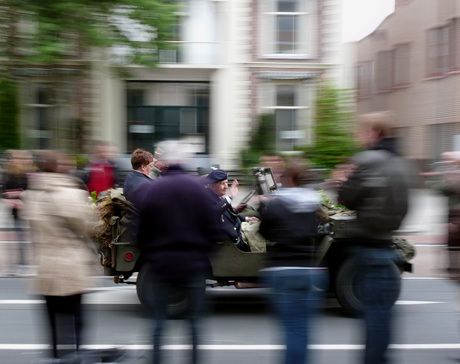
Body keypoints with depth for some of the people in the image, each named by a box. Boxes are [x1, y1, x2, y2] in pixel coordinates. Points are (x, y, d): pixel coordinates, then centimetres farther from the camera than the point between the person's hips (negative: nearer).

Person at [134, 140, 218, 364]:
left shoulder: (150, 190, -3)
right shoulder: (198, 187, -4)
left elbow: (142, 234, 0)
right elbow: (211, 229, -1)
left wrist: (146, 261, 12)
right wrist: (205, 255, 10)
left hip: (160, 264, 0)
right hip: (194, 265, 0)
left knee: (159, 321, 8)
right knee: (194, 320, 8)